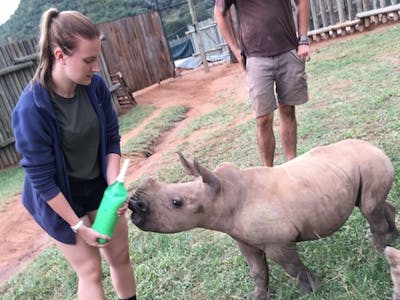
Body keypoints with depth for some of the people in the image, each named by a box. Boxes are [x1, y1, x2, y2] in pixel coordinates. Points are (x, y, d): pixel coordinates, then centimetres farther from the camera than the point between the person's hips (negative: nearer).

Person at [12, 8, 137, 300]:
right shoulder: (31, 108, -29)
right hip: (60, 197, -4)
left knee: (121, 255, 17)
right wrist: (77, 224, -16)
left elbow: (112, 139, -3)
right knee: (90, 271, 7)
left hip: (98, 185, 5)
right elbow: (41, 178, -22)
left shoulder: (95, 84, -15)